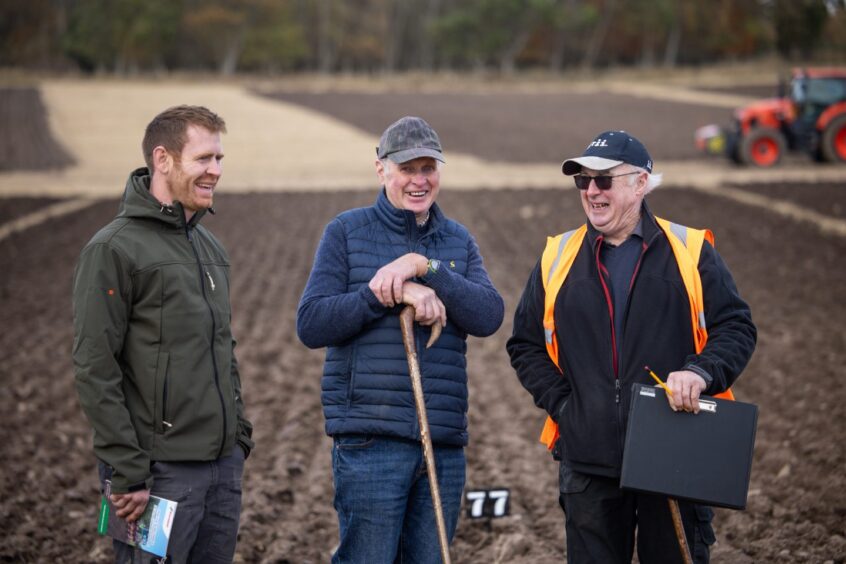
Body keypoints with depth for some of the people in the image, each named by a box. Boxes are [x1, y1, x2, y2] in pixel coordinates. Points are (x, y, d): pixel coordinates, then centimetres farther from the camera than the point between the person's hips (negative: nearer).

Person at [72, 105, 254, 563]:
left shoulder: (210, 248, 15)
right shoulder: (113, 249, -11)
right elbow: (94, 370, -15)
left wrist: (239, 435, 16)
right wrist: (127, 474, -17)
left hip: (225, 464, 8)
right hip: (161, 470, -8)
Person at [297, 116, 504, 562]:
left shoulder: (459, 241, 14)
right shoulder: (347, 232, 3)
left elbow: (489, 317, -3)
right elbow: (311, 325, -7)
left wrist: (424, 267, -15)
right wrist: (392, 292, -16)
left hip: (444, 441, 4)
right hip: (370, 439, -4)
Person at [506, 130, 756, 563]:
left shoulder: (691, 251, 4)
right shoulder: (557, 259, 9)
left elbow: (736, 328, 2)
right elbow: (525, 344, 14)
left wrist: (701, 372, -18)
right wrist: (562, 404, 1)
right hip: (589, 460, 2)